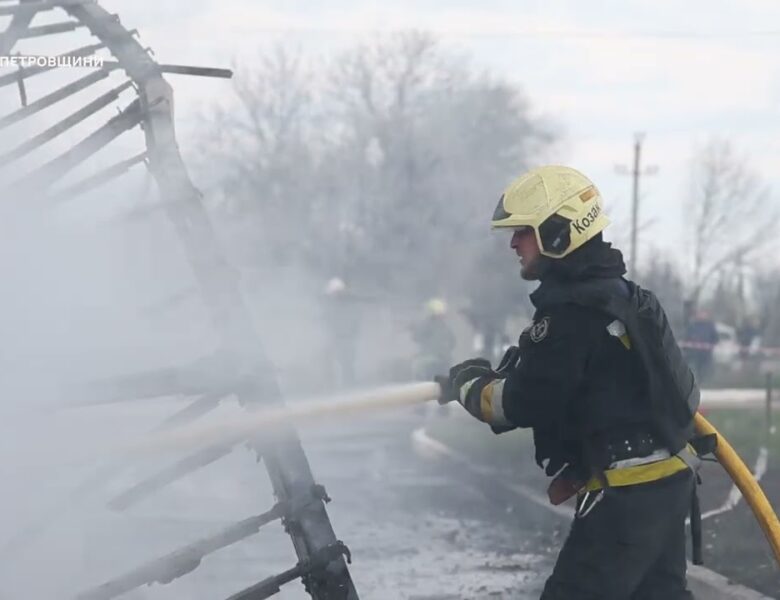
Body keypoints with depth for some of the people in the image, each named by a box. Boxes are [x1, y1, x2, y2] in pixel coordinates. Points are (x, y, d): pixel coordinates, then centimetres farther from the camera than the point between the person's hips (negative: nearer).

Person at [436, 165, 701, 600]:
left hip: (627, 490, -10)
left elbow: (526, 403, -17)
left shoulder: (572, 311, -18)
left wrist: (466, 386, 1)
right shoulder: (616, 293, 13)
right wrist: (492, 377, 10)